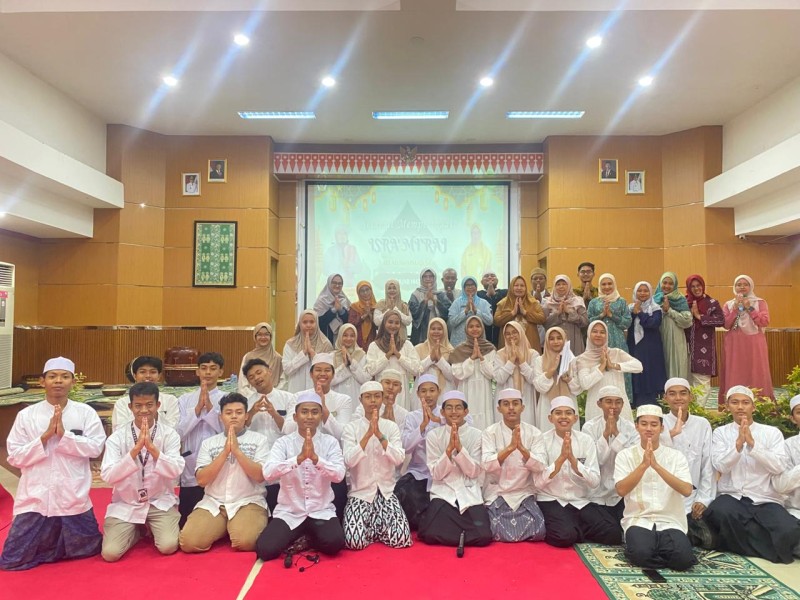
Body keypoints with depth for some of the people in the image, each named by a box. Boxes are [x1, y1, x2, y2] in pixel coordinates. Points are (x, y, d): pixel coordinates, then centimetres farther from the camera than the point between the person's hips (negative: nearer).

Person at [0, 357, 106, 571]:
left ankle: (63, 538, 42)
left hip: (73, 496, 0)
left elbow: (96, 447, -10)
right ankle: (48, 539, 32)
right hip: (35, 496, 0)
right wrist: (45, 436, -17)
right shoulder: (26, 415, -3)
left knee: (85, 550, 11)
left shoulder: (85, 412, -4)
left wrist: (64, 435, -19)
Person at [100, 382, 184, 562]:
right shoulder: (117, 438, -7)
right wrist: (135, 449, -30)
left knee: (168, 546, -20)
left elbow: (175, 471, -18)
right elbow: (107, 476, -18)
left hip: (160, 502, -1)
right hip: (126, 504, 1)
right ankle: (137, 531, 16)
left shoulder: (169, 434, -8)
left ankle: (151, 528, 14)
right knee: (110, 553, -17)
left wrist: (152, 447, -31)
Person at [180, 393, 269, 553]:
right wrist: (225, 451, -10)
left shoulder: (259, 440, 3)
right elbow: (202, 480, -1)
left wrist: (237, 450, -14)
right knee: (189, 541, -21)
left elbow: (260, 476, -9)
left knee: (245, 541, -30)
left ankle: (234, 529, 5)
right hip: (213, 503, 3)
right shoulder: (208, 443, 10)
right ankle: (223, 529, 9)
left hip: (249, 503, -2)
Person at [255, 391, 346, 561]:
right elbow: (268, 473, -21)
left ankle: (310, 539, 8)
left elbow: (339, 475, -16)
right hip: (289, 512, 0)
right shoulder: (283, 443, -4)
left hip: (322, 511, 0)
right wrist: (299, 458, -35)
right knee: (265, 549, -20)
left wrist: (315, 458, -33)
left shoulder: (330, 442, -2)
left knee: (334, 543, -26)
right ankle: (298, 538, 11)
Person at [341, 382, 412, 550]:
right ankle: (370, 527, 13)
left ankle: (375, 526, 15)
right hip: (360, 492, -1)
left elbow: (399, 459, -12)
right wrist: (368, 434, -27)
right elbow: (349, 460, -18)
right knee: (355, 541, -21)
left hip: (386, 492, 2)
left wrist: (380, 435, -22)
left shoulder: (391, 426, 2)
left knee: (401, 539, -16)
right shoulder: (351, 427, -4)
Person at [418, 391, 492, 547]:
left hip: (470, 495, 0)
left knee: (483, 537, -20)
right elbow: (436, 474, -5)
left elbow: (474, 472, -6)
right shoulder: (434, 435, -1)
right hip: (443, 494, 0)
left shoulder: (476, 435, 0)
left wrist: (459, 447, -19)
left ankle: (458, 531, 13)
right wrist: (449, 449, -19)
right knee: (430, 535, -21)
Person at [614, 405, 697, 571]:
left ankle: (656, 549, 3)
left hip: (670, 521, 2)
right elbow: (621, 490, -12)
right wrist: (644, 464, -21)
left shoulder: (676, 456, 4)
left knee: (683, 559, -27)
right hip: (638, 520, -2)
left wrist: (657, 466, -22)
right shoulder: (626, 455, 2)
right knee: (641, 554, -32)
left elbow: (687, 490, -11)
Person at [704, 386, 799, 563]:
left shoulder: (772, 432, 8)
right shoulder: (720, 432, 7)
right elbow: (720, 466, -8)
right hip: (731, 497, 0)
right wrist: (738, 442, -20)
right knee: (718, 512, -35)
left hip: (765, 500, 0)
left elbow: (780, 467, -8)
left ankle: (740, 542, 0)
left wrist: (752, 443, -18)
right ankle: (768, 547, -6)